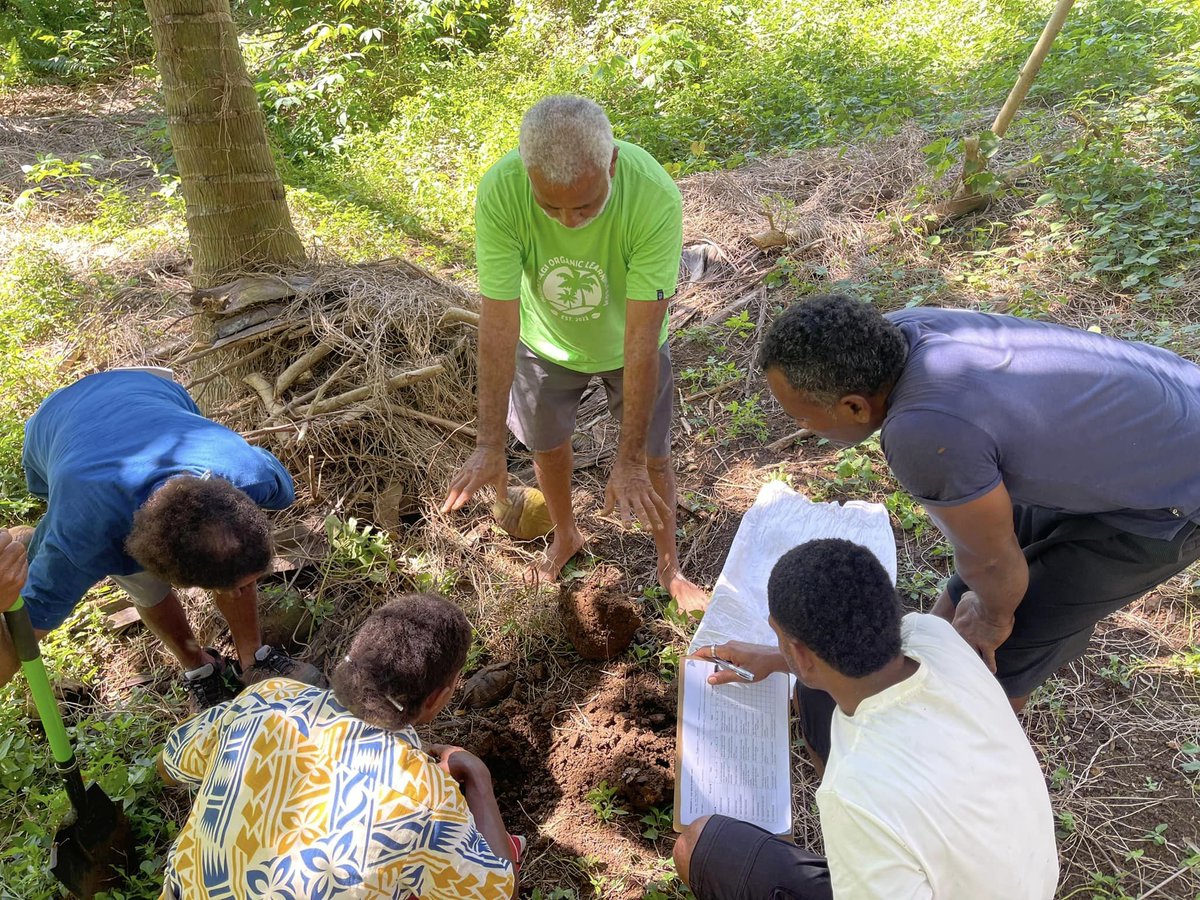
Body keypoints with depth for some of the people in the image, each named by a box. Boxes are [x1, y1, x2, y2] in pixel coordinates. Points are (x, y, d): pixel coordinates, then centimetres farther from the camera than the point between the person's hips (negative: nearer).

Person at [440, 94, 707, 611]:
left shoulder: (655, 196, -40)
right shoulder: (499, 192, -36)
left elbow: (642, 335, -37)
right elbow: (498, 324, -32)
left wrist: (630, 459, -34)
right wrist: (490, 445, -32)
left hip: (625, 345, -1)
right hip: (546, 342, 2)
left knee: (653, 457, 12)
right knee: (548, 448, 21)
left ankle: (669, 566, 40)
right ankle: (565, 535, 52)